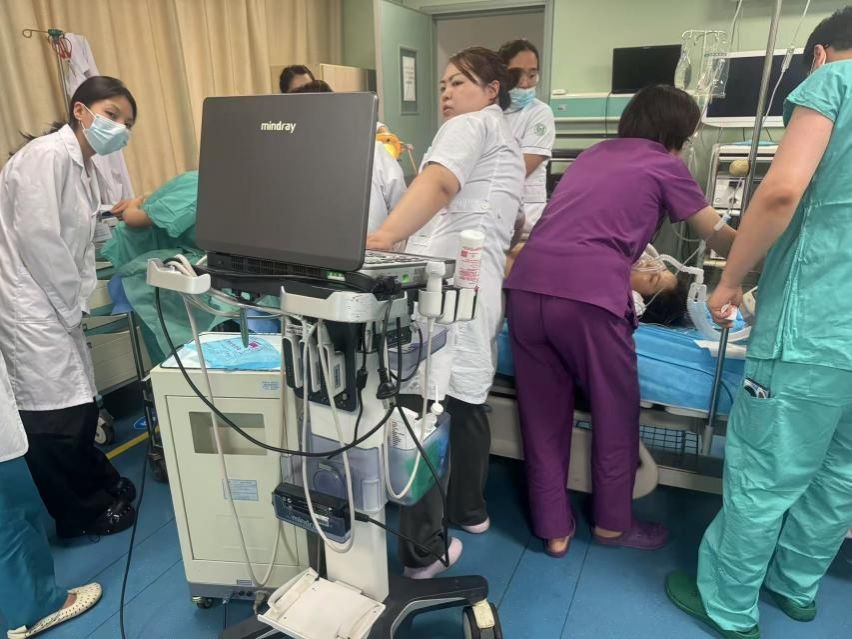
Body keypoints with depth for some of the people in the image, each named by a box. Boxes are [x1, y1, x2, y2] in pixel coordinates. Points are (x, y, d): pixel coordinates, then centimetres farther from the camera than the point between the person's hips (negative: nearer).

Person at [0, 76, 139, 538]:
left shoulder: (80, 166, 15)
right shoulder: (48, 154, -14)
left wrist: (75, 302, 6)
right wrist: (73, 302, -12)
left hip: (55, 304, 9)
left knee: (79, 405, 17)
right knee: (55, 416, 0)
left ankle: (99, 487, 34)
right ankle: (80, 514, 15)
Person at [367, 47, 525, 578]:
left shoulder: (471, 124, 4)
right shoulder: (509, 144, 32)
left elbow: (436, 184, -18)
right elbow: (516, 225, 39)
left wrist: (382, 238, -32)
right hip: (483, 280, 9)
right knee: (468, 400, 16)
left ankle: (425, 549, -3)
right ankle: (470, 509, 31)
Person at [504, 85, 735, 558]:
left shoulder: (594, 154, 29)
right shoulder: (665, 166, 12)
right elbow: (719, 238, 21)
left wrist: (636, 274, 51)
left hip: (527, 286, 6)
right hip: (587, 296, -6)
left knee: (544, 416, 15)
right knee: (617, 414, 16)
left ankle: (555, 530, 29)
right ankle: (612, 523, 34)